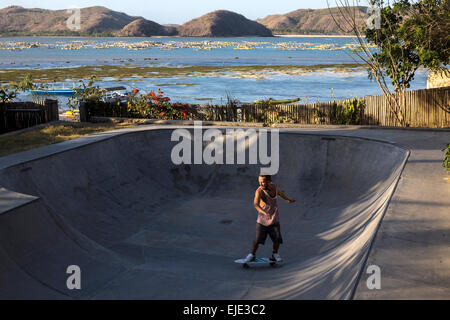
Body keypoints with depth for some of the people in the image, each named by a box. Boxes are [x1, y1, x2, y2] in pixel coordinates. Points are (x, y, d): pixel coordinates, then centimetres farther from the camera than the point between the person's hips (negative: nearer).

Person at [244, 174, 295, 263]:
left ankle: (274, 255, 25)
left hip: (274, 220, 4)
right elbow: (256, 204, -39)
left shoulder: (275, 187, -7)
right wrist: (265, 213, -54)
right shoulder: (259, 191, -23)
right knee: (257, 240, -6)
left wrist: (287, 199, 33)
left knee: (277, 239, 1)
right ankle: (252, 255, 18)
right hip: (262, 220, -4)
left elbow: (280, 192, 18)